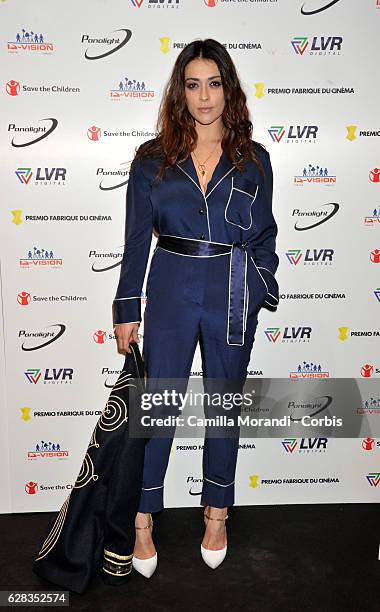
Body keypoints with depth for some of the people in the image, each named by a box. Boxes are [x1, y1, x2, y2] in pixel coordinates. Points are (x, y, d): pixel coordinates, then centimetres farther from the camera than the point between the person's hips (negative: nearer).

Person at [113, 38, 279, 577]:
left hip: (233, 295, 1)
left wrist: (263, 295, 3)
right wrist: (127, 310, -1)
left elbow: (264, 237, 8)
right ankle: (143, 520, 21)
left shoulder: (254, 159, 4)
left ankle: (217, 514, 31)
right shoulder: (153, 159, 2)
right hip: (171, 292, 0)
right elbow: (137, 239, 1)